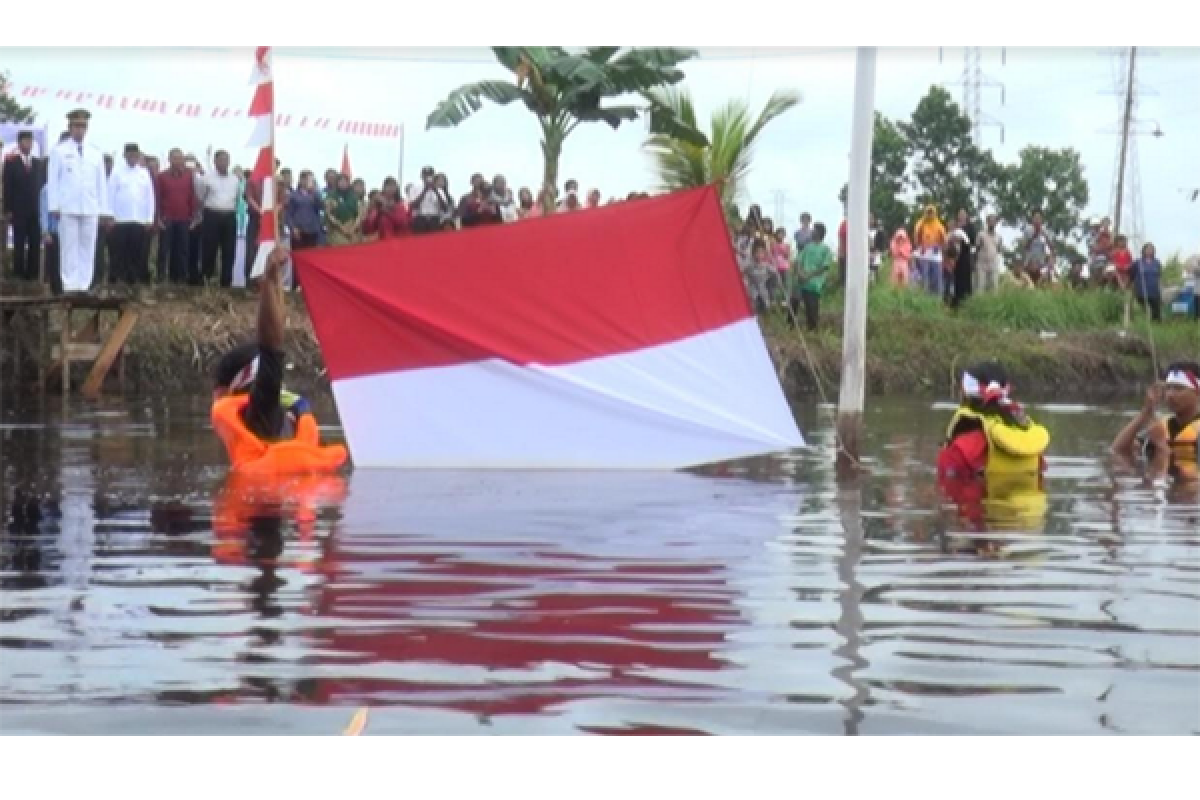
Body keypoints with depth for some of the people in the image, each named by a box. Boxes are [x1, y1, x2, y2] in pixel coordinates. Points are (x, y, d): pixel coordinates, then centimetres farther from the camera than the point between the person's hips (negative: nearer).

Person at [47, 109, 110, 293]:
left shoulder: (96, 154, 14)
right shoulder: (59, 151, 6)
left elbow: (102, 183, 13)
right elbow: (52, 181, 3)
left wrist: (104, 210, 7)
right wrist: (54, 207, -5)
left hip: (90, 209, 3)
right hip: (67, 209, -3)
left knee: (88, 249, 1)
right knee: (69, 249, -4)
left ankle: (84, 285, 4)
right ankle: (70, 286, -3)